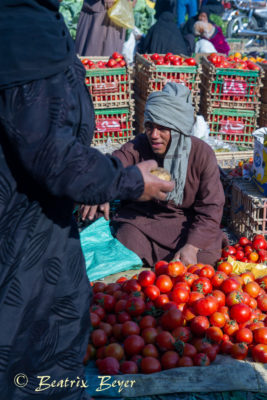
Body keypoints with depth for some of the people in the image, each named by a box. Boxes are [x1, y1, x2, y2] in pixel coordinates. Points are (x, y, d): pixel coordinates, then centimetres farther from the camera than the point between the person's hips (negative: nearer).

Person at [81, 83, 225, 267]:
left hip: (186, 220, 0)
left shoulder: (202, 154, -11)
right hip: (142, 218, 1)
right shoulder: (138, 146, -12)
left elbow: (211, 207, -10)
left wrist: (191, 247, -22)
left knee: (206, 258, -21)